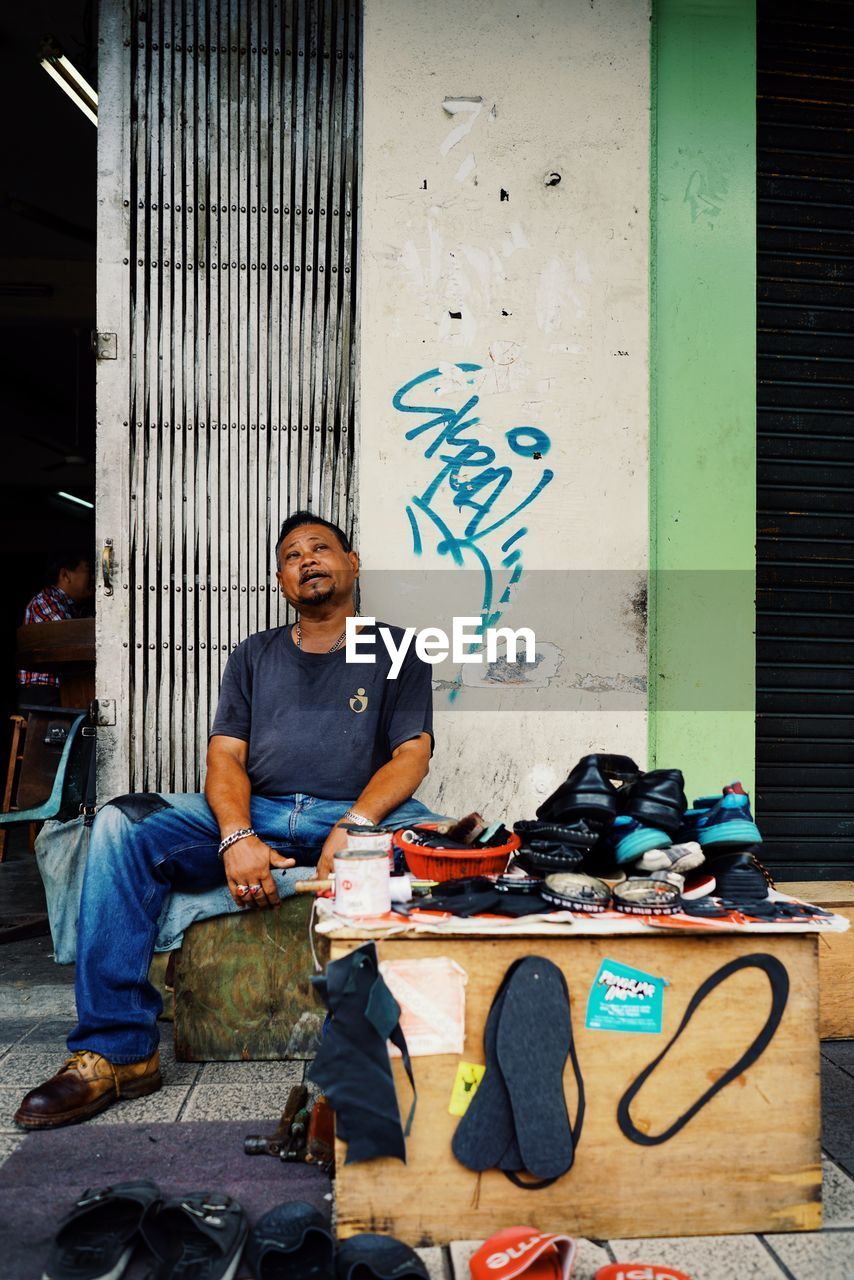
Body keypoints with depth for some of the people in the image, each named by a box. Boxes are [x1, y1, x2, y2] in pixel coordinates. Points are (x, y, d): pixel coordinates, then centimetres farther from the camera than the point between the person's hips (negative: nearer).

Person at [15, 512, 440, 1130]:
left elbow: (412, 753, 0)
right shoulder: (255, 655, 22)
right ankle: (117, 1050, -17)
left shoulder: (396, 648, 14)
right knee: (121, 824, -20)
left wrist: (353, 827, -19)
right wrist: (237, 837, -14)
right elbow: (225, 755, 9)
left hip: (361, 816, -3)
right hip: (253, 816, 3)